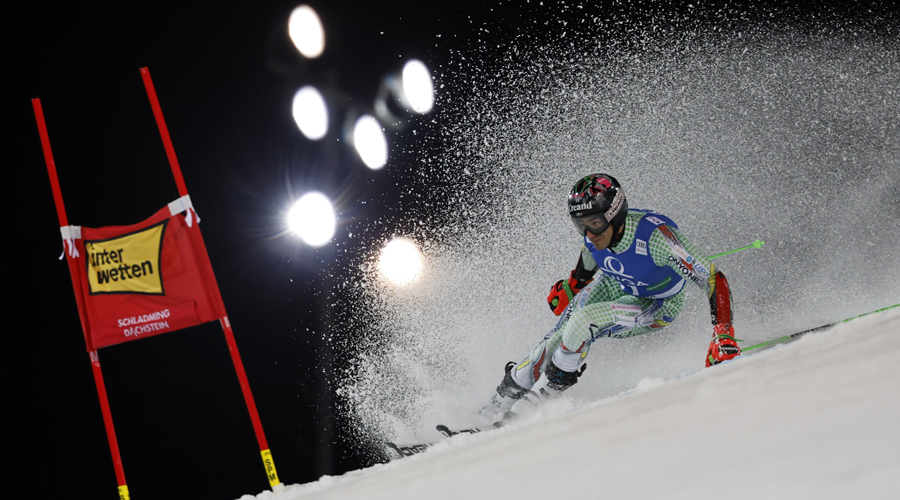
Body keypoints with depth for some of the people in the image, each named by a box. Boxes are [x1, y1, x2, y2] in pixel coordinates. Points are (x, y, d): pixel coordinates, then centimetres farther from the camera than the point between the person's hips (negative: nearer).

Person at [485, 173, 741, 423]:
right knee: (558, 337, -11)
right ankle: (508, 392, 11)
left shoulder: (655, 235, -39)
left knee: (584, 321, -27)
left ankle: (551, 386, -5)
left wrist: (724, 334, -45)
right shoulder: (596, 231, -21)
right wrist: (568, 289, 17)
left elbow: (714, 279, -37)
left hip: (657, 307, -5)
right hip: (614, 285, 5)